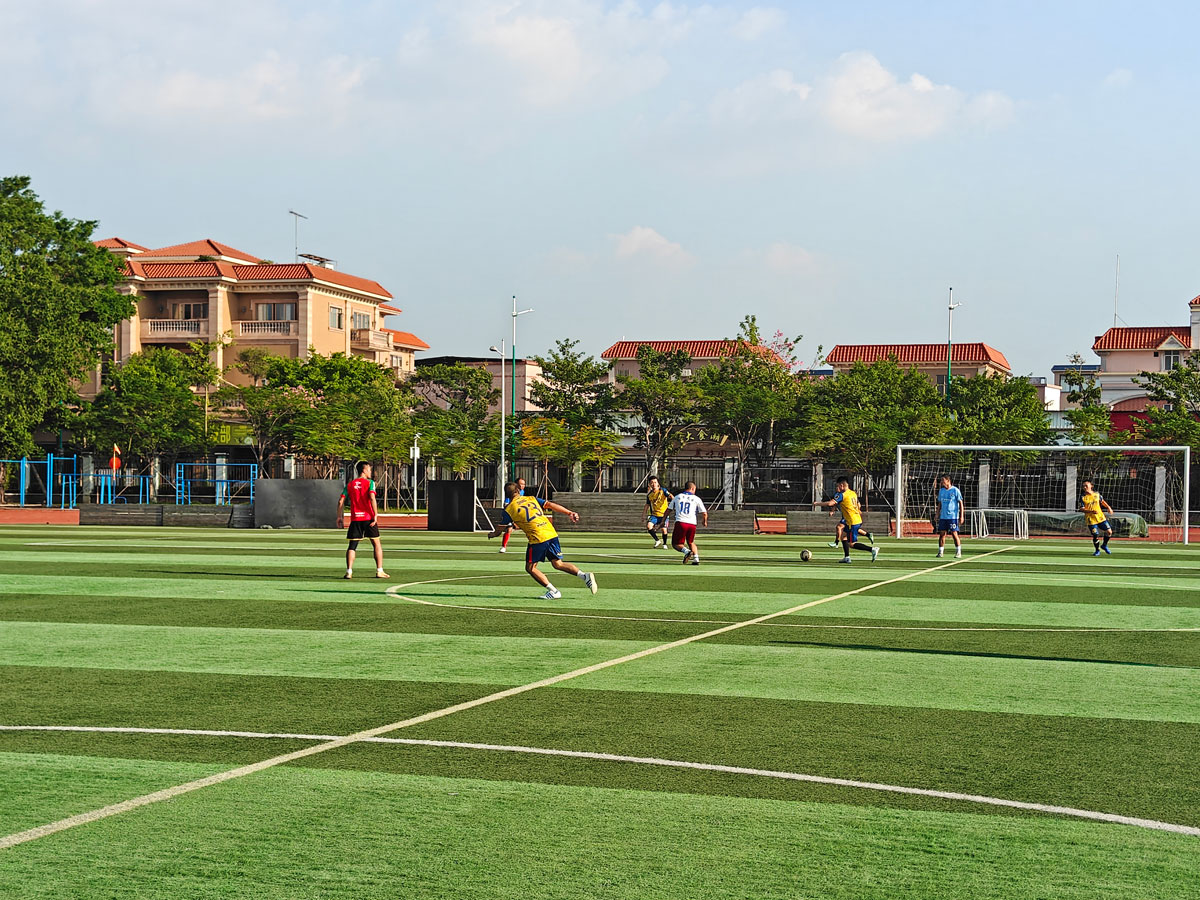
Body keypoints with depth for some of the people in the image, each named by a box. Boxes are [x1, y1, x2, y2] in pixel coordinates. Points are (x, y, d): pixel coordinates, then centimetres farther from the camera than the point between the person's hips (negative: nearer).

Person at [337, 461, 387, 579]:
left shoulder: (349, 485, 10)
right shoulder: (369, 483, -1)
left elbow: (341, 501, 4)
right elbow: (372, 498, -16)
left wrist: (339, 517, 10)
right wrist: (376, 515, -16)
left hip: (355, 519, 3)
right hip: (369, 518, -3)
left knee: (352, 546, 6)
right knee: (377, 544, 10)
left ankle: (349, 571, -5)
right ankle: (379, 571, 7)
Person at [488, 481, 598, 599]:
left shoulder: (509, 509, 5)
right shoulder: (532, 499, 17)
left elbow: (500, 528, 13)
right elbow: (550, 505, 9)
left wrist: (493, 534, 35)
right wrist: (570, 513, 9)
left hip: (537, 538, -5)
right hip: (551, 533, 6)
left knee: (530, 567, 10)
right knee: (558, 564, 16)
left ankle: (553, 591, 0)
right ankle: (585, 576, -1)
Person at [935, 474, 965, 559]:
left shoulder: (955, 490, -5)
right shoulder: (941, 491, 12)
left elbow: (960, 503, -3)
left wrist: (961, 516, -8)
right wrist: (937, 515, 12)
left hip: (953, 516, -5)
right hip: (943, 516, 5)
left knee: (954, 533, -7)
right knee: (942, 534, 1)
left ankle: (958, 553, 0)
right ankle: (940, 552, 6)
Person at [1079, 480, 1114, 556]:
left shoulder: (1097, 494, 4)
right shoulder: (1082, 498, -7)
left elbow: (1102, 501, 22)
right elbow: (1081, 509, -13)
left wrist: (1108, 507, 12)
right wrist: (1091, 511, -26)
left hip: (1100, 517, 4)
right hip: (1091, 520, -4)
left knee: (1109, 531, -1)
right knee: (1095, 536, -5)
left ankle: (1104, 545, 25)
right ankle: (1097, 550, 19)